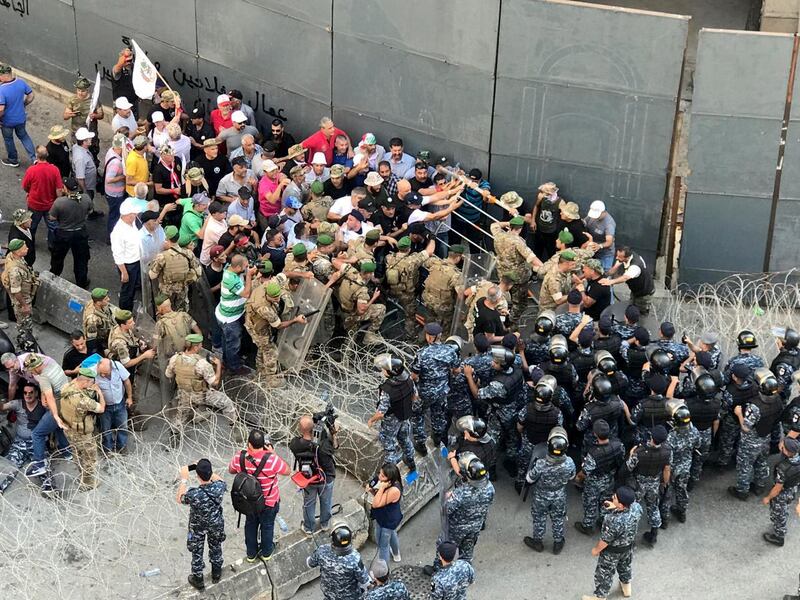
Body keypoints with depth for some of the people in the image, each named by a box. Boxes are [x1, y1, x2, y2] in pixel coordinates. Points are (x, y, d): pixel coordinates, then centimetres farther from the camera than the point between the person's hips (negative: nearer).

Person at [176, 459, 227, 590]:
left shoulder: (193, 494, -41)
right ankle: (216, 574, 52)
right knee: (215, 547, 29)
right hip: (216, 524, 3)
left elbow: (179, 499, -16)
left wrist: (184, 478, -16)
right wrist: (208, 470, -8)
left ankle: (198, 580, 44)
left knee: (197, 552, 23)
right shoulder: (219, 487, -33)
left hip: (198, 527, -2)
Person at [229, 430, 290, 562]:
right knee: (267, 526, 24)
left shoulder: (240, 457, -25)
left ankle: (251, 554, 46)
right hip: (269, 502, -2)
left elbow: (231, 470, -1)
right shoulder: (272, 459, -35)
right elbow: (287, 471, -15)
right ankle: (266, 553, 46)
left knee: (250, 525, 27)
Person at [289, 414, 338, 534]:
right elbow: (334, 448, -15)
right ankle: (325, 524, 53)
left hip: (307, 479, 1)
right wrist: (333, 434, -12)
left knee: (308, 503, 28)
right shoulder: (323, 445, -39)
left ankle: (308, 528, 49)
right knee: (326, 502, 28)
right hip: (326, 478, -1)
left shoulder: (295, 445, -32)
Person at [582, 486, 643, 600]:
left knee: (604, 573, 19)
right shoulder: (637, 507, -28)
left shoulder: (615, 521, -44)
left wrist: (596, 550, -8)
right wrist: (616, 507, -10)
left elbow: (605, 540, -26)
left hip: (612, 551, -6)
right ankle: (626, 588, 58)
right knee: (625, 566, 34)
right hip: (629, 545, 6)